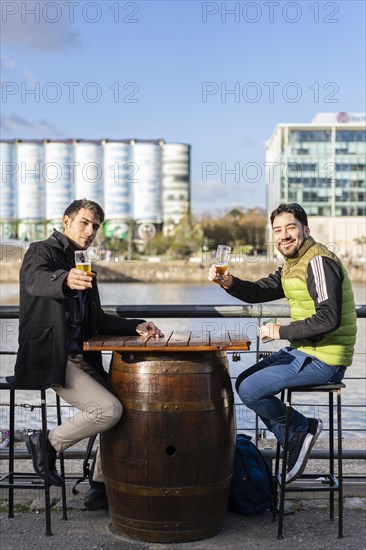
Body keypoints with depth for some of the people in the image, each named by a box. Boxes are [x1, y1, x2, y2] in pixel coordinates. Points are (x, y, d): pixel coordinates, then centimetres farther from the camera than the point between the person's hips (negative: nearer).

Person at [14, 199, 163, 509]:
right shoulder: (41, 252, -5)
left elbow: (97, 321, 22)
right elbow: (36, 281, -30)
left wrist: (135, 327, 6)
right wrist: (65, 281, -53)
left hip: (80, 358, 9)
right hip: (50, 359, -9)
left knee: (124, 404, 1)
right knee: (109, 409, -22)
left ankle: (100, 488, 12)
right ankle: (48, 444, 0)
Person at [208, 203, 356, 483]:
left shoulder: (319, 262, -18)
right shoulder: (293, 264, 14)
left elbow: (328, 319, -27)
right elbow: (259, 291, 12)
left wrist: (282, 331, -17)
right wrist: (229, 283, -8)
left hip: (324, 359, -10)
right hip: (304, 351, 10)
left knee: (250, 390, -13)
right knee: (245, 381, 16)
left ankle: (304, 428, 7)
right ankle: (296, 442, 17)